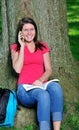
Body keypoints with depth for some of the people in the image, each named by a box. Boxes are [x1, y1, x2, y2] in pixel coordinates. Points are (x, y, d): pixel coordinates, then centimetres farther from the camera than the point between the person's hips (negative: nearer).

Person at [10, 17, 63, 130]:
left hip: (41, 85, 2)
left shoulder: (43, 46, 18)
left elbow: (49, 70, 10)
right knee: (43, 95, -38)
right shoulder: (16, 47, 12)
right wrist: (22, 46, -2)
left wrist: (40, 80, -12)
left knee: (55, 87, -35)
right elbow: (17, 69, -5)